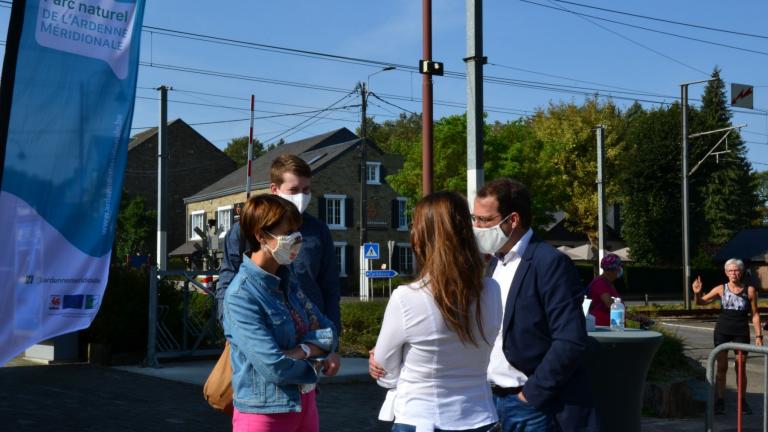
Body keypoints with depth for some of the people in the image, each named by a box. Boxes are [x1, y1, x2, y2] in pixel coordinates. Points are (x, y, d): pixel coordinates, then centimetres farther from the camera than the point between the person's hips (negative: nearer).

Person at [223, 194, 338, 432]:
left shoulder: (288, 281, 7)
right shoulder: (241, 296, -19)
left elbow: (328, 333, 3)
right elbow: (274, 367, -24)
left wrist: (301, 351, -16)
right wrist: (309, 370, -5)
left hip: (305, 406, 7)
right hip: (264, 413, -7)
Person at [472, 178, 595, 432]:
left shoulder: (551, 263, -14)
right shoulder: (494, 263, 11)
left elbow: (571, 343, -20)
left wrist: (531, 394, -16)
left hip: (532, 405, -7)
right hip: (492, 400, 7)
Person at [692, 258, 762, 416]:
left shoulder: (750, 290, -2)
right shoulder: (721, 289, -1)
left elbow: (755, 314, 1)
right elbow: (701, 302, 1)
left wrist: (758, 335, -2)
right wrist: (697, 293, -21)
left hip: (741, 332, 0)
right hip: (722, 331, 1)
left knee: (741, 368, 6)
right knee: (721, 367, 4)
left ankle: (742, 401, 20)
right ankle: (720, 401, 10)